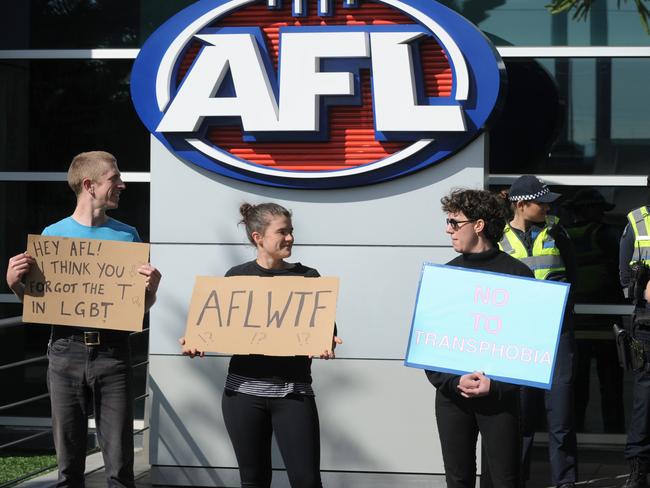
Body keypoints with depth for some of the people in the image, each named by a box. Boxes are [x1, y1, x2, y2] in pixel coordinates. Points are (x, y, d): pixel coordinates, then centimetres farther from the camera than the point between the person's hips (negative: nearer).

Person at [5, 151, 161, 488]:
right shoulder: (54, 234, 6)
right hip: (66, 351, 0)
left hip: (112, 352, 0)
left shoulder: (127, 236, 8)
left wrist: (151, 288, -9)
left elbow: (142, 307, 11)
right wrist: (15, 284, -8)